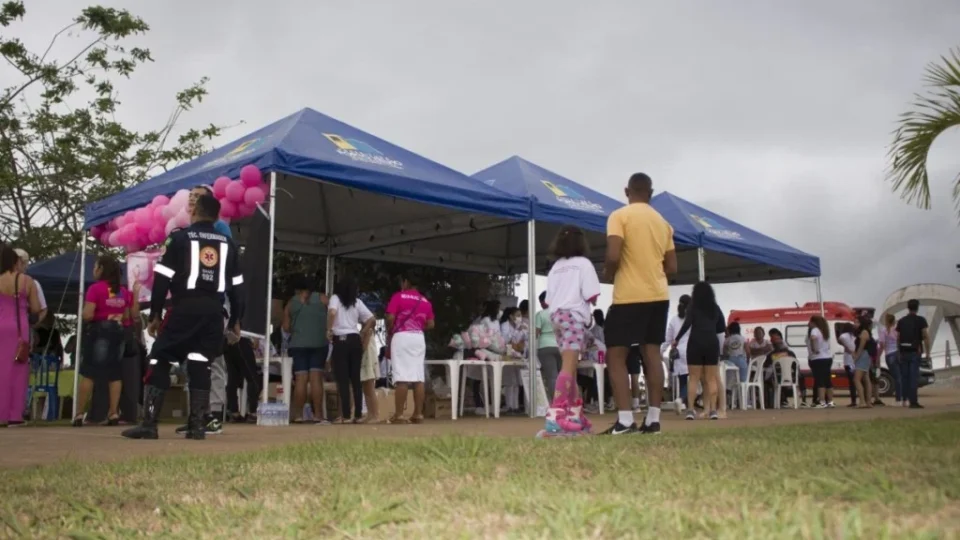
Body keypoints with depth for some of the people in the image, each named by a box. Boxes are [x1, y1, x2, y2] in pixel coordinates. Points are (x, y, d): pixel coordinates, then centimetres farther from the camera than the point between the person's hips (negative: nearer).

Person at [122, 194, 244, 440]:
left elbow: (162, 279, -3)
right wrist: (235, 320, 23)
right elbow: (236, 286, 14)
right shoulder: (228, 244, 14)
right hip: (214, 310, 4)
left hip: (186, 308, -4)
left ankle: (149, 424, -6)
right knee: (200, 365, 8)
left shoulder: (179, 237, 2)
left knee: (159, 361, 1)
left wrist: (155, 314, 3)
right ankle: (197, 425, 1)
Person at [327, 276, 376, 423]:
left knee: (342, 379, -2)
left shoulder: (335, 298, 1)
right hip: (355, 340, 4)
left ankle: (345, 415, -6)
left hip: (341, 340, -4)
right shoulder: (357, 302, 11)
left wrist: (329, 330, -9)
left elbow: (332, 312, -20)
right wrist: (362, 334, 12)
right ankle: (358, 414, 5)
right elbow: (372, 320, 5)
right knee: (356, 378, 7)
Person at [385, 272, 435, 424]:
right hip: (419, 338, 5)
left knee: (401, 378, -7)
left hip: (401, 337, -5)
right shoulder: (425, 301, 13)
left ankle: (399, 415, -8)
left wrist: (389, 333, 8)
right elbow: (431, 324, 11)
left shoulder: (398, 296, -1)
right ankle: (418, 414, 4)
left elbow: (390, 318, -9)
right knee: (418, 377, 4)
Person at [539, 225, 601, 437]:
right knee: (568, 367, -15)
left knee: (570, 366, 14)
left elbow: (548, 300, 11)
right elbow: (591, 297, -3)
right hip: (574, 315, -7)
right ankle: (555, 418, -28)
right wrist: (592, 300, 16)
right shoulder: (583, 263, 2)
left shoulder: (555, 267, 18)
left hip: (556, 316, 7)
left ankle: (575, 416, 17)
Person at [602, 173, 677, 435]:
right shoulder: (663, 222, 13)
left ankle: (625, 419, -10)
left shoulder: (619, 216, -6)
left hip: (629, 296, -6)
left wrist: (608, 274, 1)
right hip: (659, 295, 6)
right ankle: (653, 418, 6)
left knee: (615, 355, -2)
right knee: (652, 353, 8)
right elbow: (671, 267, 13)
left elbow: (613, 256, -18)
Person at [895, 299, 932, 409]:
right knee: (914, 377, -6)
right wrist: (927, 353, -4)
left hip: (903, 352, 4)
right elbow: (926, 337, -9)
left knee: (904, 376, 11)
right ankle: (913, 401, -10)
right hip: (915, 352, -4)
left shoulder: (901, 321, 10)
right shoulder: (921, 320, -2)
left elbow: (898, 338, 10)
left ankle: (905, 400, 14)